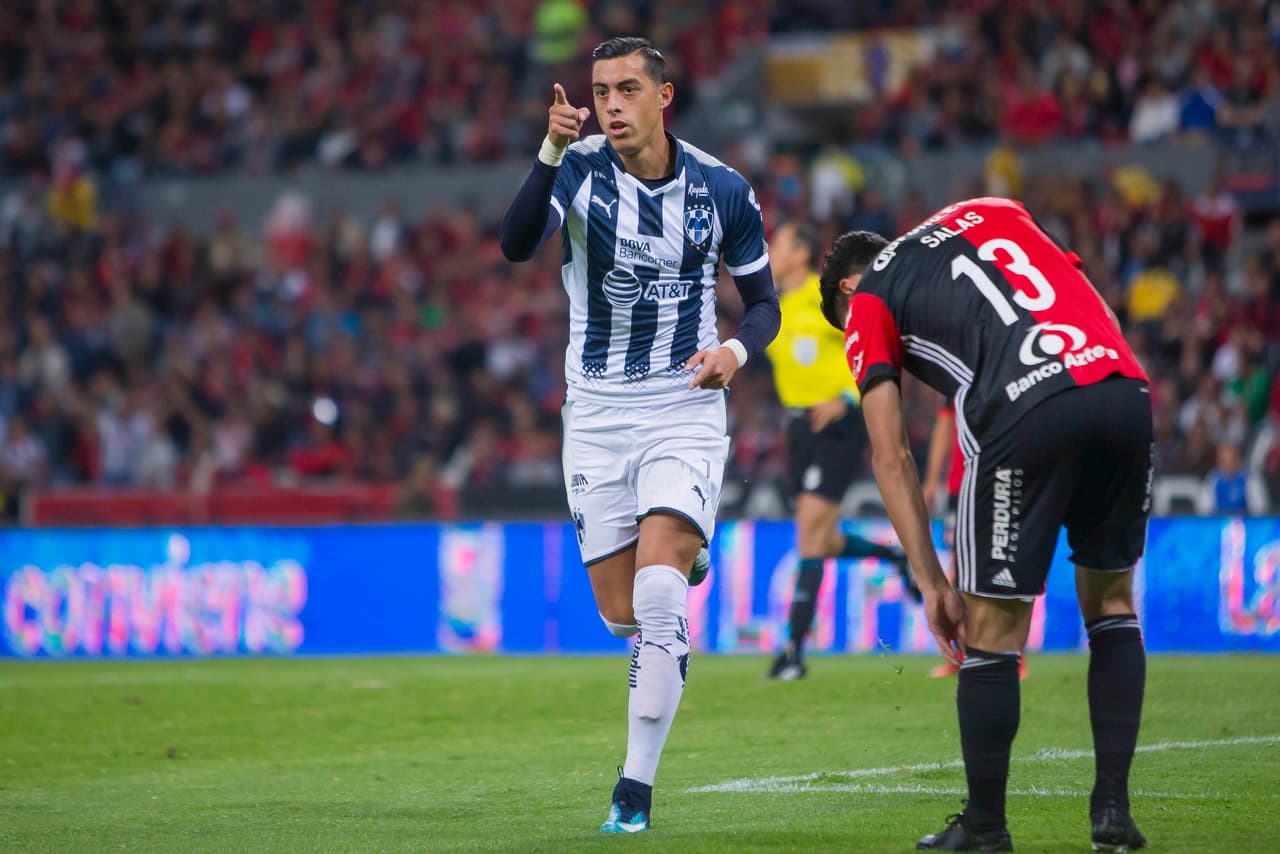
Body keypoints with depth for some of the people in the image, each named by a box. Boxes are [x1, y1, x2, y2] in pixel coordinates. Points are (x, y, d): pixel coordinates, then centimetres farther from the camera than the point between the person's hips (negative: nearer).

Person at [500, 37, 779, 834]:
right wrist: (551, 152, -40)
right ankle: (684, 560, 42)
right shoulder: (580, 168, -7)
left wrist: (736, 350, -15)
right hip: (597, 411, 2)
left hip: (685, 408, -2)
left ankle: (637, 784, -12)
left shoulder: (722, 190, -4)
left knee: (658, 593, -18)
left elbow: (763, 299, 8)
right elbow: (516, 245, -26)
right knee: (620, 612, 4)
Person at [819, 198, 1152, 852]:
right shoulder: (990, 212, 33)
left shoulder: (867, 301, 20)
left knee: (992, 630, 9)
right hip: (1123, 385, 5)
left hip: (1024, 412, -4)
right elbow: (1087, 296, 23)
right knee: (1111, 602, 21)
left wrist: (933, 583, 12)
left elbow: (891, 457, 12)